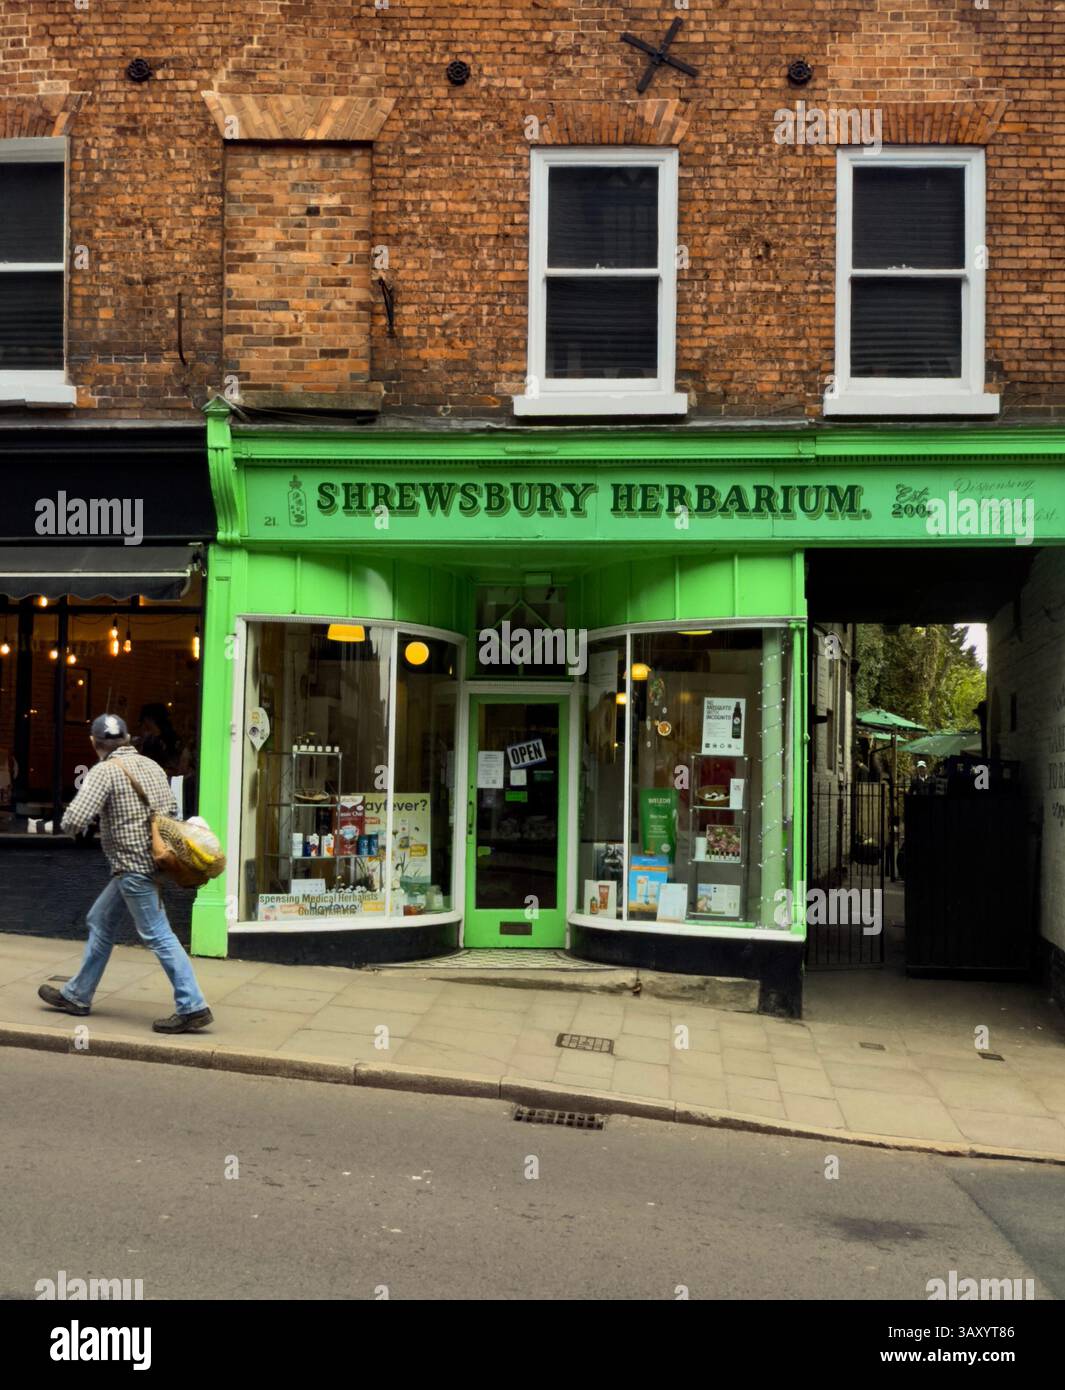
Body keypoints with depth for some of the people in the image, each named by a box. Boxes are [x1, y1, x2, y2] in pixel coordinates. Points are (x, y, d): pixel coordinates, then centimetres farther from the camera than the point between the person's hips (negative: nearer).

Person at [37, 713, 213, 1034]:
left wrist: (74, 825, 1)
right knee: (99, 921, 19)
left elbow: (74, 821, -21)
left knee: (157, 935, -7)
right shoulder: (151, 766, 9)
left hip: (133, 867, -9)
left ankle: (192, 1008, -7)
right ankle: (77, 995, 30)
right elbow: (170, 810, 15)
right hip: (152, 859, 9)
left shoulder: (104, 771, -13)